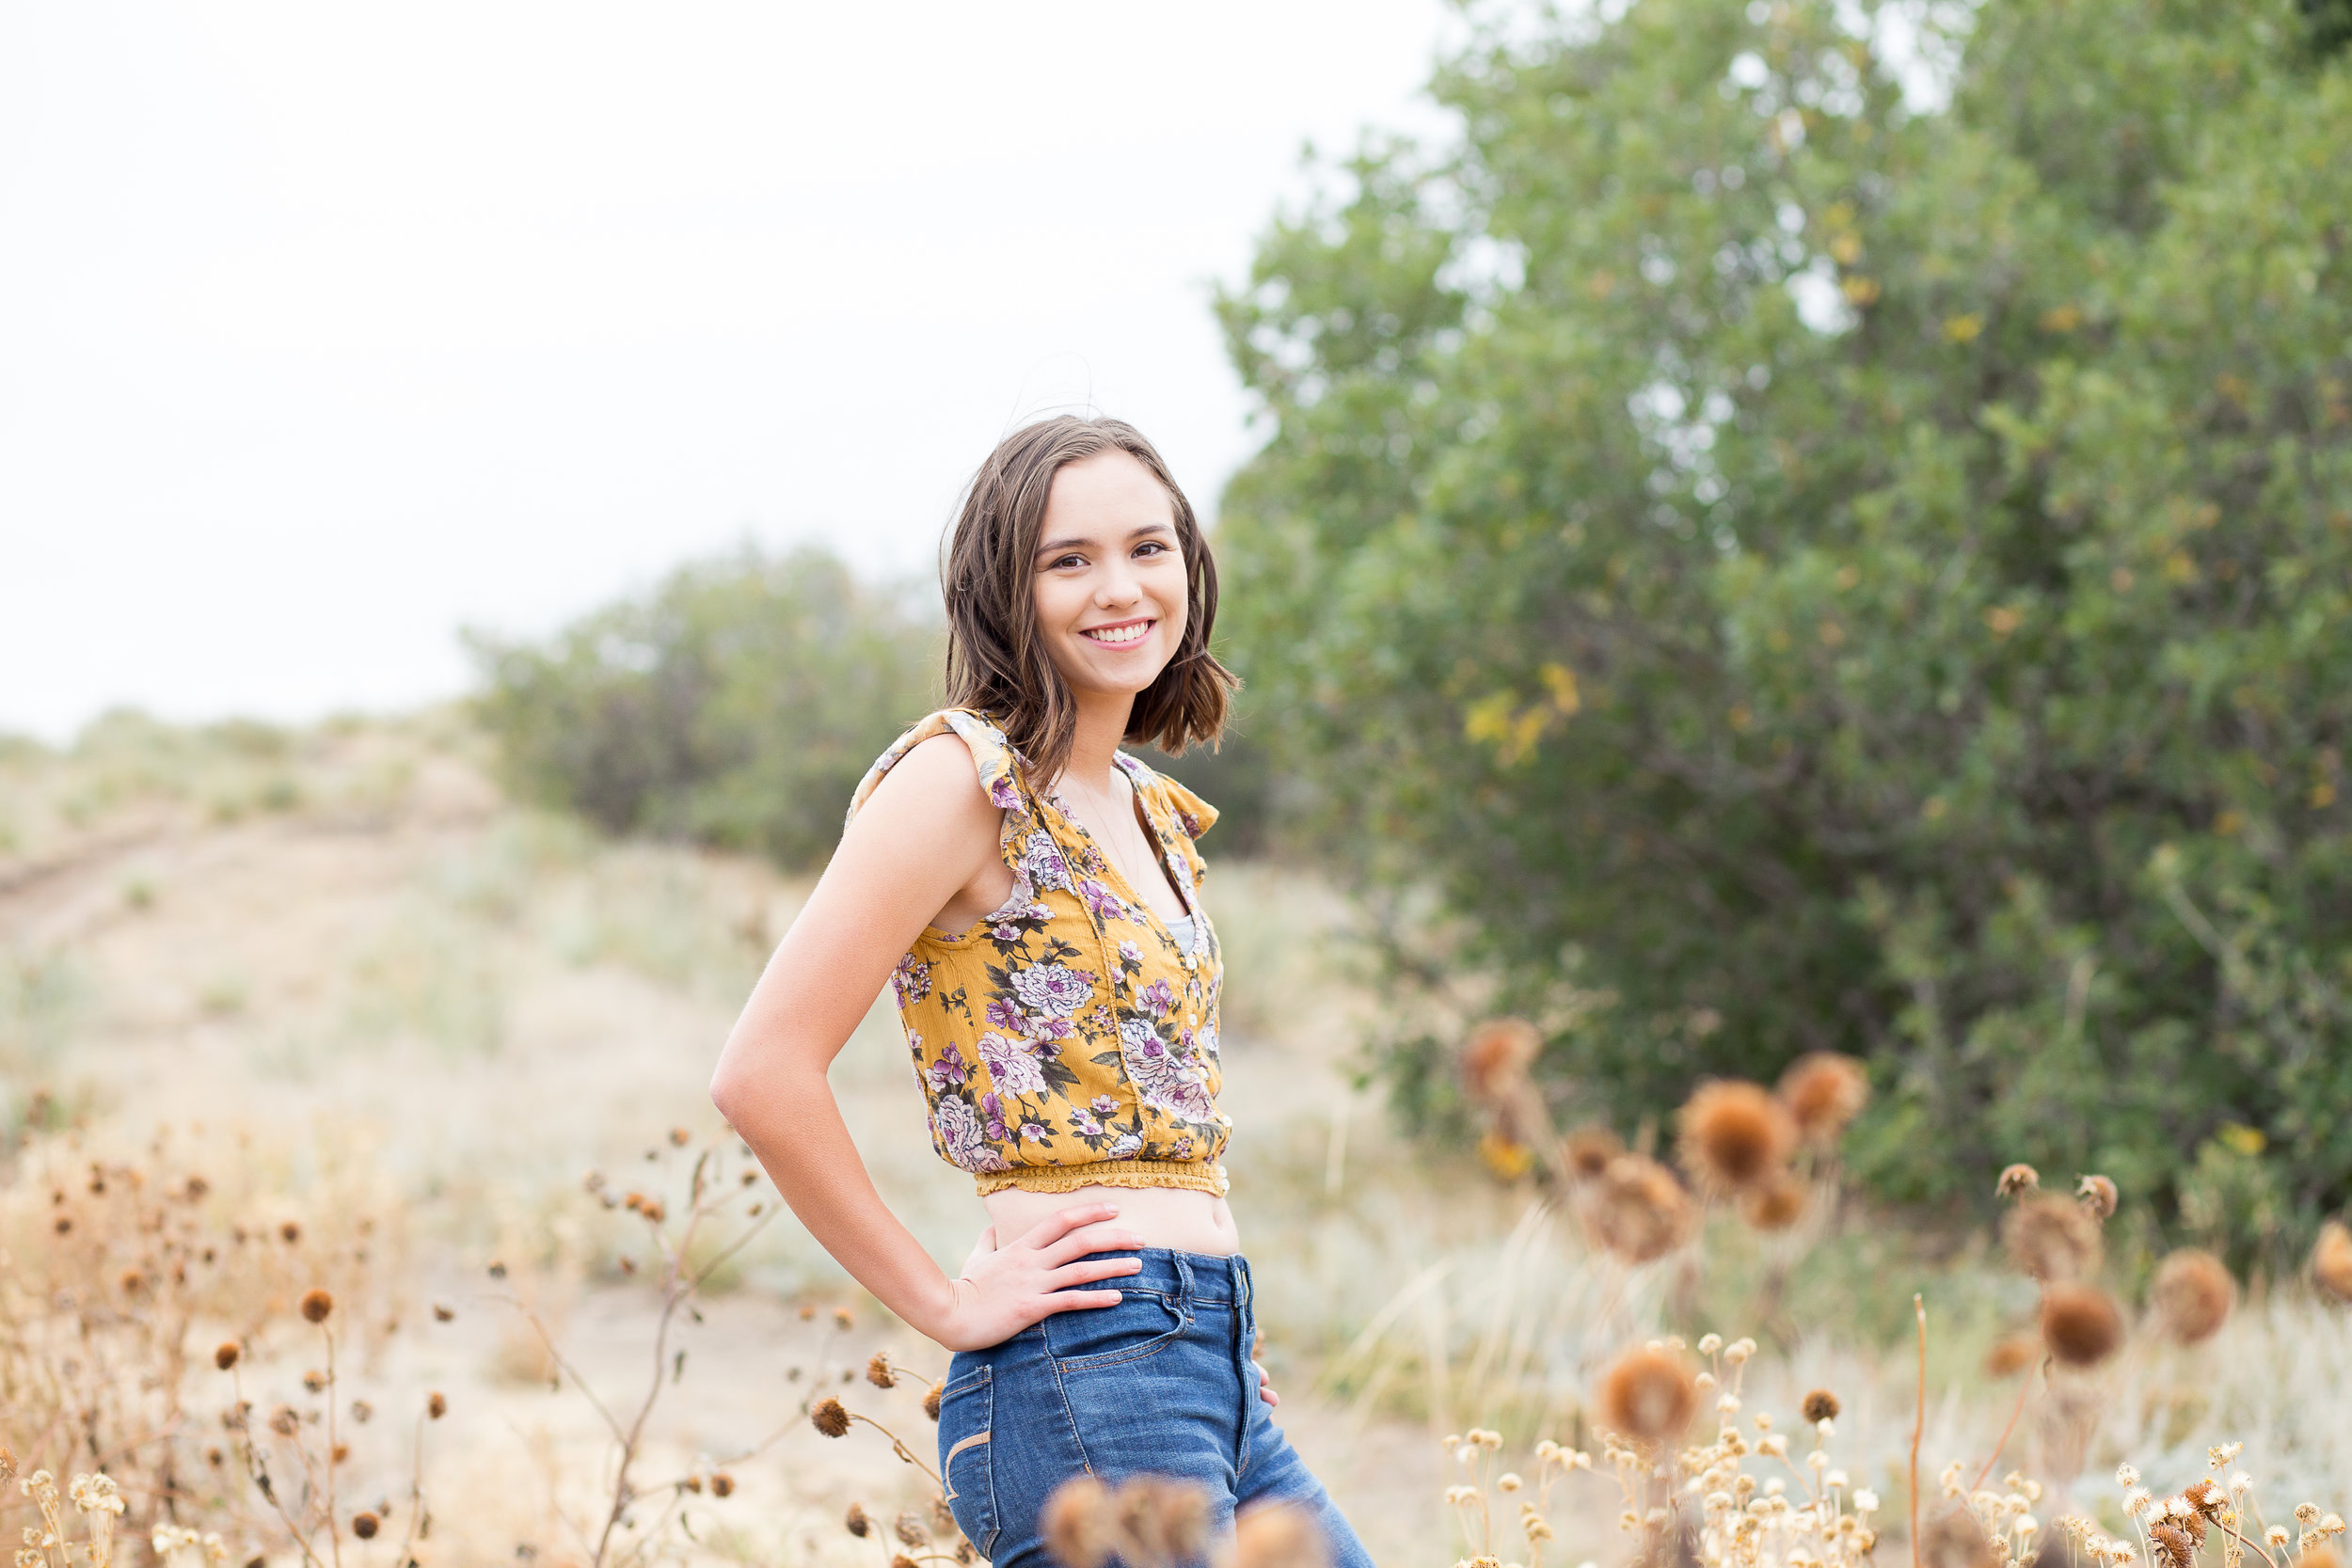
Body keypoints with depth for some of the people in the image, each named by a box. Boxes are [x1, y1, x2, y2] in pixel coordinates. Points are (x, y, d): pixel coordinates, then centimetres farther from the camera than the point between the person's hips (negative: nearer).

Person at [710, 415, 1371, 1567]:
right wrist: (949, 1305, -12)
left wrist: (1215, 1319, 14)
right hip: (1086, 1378, -8)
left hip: (1211, 1371, 8)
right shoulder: (962, 776, -10)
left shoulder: (1152, 811, 16)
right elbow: (764, 1072, -17)